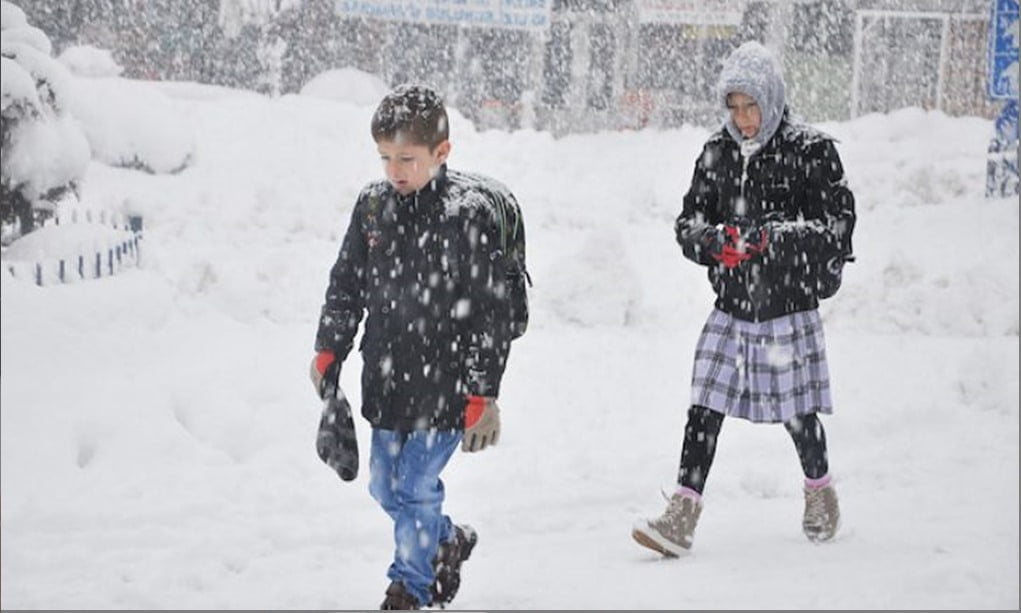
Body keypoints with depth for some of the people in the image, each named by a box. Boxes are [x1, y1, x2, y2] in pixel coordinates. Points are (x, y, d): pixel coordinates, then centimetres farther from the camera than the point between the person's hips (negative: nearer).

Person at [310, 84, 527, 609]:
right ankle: (447, 542, 41)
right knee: (385, 487, 16)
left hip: (444, 384, -6)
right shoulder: (373, 204, 1)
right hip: (386, 379, 6)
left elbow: (490, 313, -15)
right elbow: (346, 285, 14)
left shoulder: (470, 214, -16)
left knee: (416, 487, -3)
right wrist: (328, 351, 10)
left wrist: (482, 394, -15)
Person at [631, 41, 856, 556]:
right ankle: (681, 517, -4)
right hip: (730, 305, 4)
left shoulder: (810, 151, -8)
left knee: (796, 412, 8)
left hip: (789, 306, -3)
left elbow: (838, 224, -12)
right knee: (704, 407, -3)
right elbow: (687, 222, 8)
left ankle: (819, 490, 36)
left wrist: (771, 238, -23)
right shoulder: (717, 152, 5)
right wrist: (714, 240, -15)